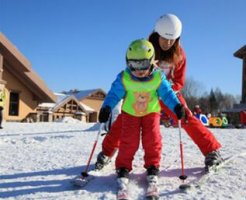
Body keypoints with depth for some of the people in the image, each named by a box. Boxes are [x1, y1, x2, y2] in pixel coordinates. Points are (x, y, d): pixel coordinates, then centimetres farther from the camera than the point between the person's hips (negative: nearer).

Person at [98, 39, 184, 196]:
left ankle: (153, 167, 6)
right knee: (129, 140, -10)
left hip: (151, 112, 1)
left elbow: (167, 93, -10)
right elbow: (114, 94, -16)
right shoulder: (123, 78, -18)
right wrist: (106, 108, -29)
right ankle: (123, 168, 2)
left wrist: (177, 106, -23)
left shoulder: (158, 77, -16)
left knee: (152, 138, -9)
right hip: (130, 113, 0)